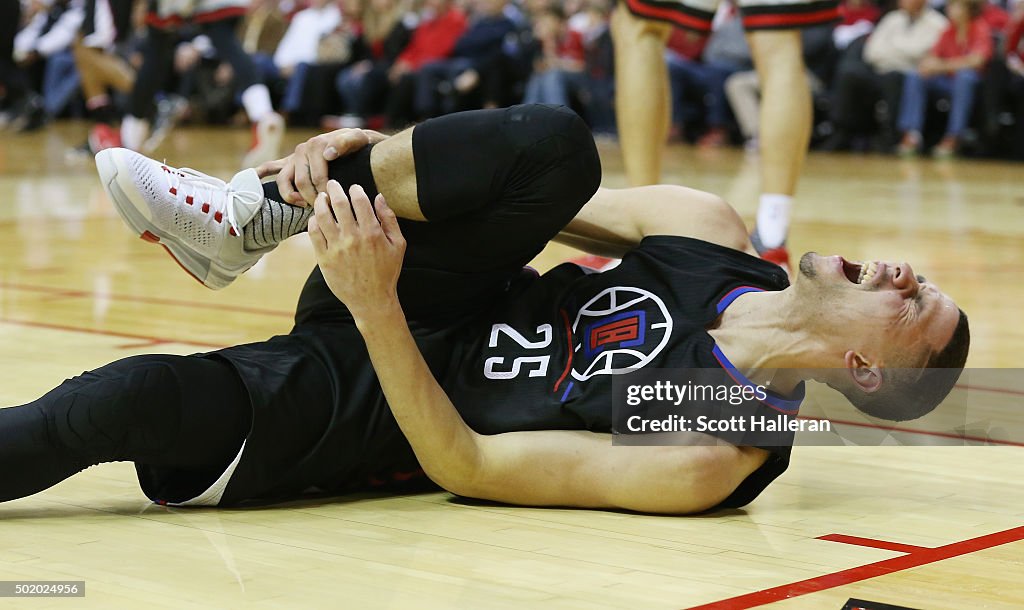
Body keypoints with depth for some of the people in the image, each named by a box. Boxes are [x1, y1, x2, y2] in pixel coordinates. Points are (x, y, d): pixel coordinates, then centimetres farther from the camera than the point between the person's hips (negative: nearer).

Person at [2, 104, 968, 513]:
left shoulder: (709, 459, -23)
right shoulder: (704, 227, -5)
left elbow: (466, 469, -24)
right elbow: (527, 177, 6)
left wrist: (376, 306, -34)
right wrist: (374, 154, -10)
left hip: (371, 407, -6)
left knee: (139, 398, -33)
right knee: (552, 144, -22)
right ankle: (253, 213, -12)